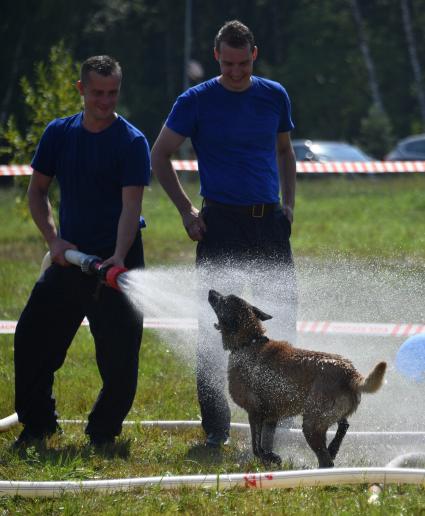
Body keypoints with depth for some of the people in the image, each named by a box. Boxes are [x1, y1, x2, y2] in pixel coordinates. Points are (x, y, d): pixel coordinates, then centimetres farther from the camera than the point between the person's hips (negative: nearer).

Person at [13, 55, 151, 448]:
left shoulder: (132, 142, -10)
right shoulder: (59, 133, 4)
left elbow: (131, 205, -19)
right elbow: (37, 191, 11)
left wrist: (119, 257, -33)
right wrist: (53, 239, -4)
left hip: (119, 259, -4)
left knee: (119, 355, -5)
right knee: (32, 338, 5)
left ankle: (103, 432, 13)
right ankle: (37, 423, 21)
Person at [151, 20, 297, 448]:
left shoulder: (274, 96, 9)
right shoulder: (197, 101, -2)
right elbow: (160, 157, 4)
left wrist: (288, 204, 12)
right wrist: (186, 211, -1)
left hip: (269, 221, 3)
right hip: (221, 224, -3)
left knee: (283, 317, 3)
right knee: (215, 324, -5)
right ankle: (216, 427, 1)